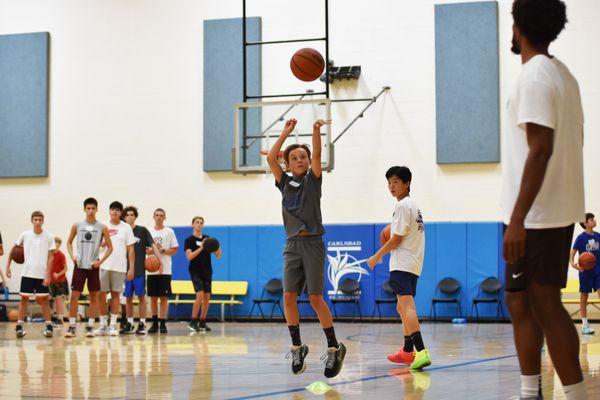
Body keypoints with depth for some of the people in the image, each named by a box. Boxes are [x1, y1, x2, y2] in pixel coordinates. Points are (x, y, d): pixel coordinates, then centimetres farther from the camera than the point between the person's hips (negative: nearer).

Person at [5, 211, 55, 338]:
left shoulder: (48, 236, -2)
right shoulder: (25, 235, 1)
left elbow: (50, 257, -3)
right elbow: (14, 249, 13)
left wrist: (48, 275, -9)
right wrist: (8, 265, 8)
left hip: (42, 275, -1)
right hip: (27, 273, 1)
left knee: (44, 299, 0)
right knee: (24, 299, 2)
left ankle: (49, 326, 3)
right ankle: (19, 326, 4)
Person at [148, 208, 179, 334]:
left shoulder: (169, 232, 4)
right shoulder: (149, 232, 10)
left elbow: (174, 250, 1)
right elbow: (144, 250, 10)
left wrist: (162, 250, -13)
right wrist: (152, 250, -10)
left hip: (165, 270, -2)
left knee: (164, 297, -3)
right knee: (153, 297, 4)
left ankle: (163, 324, -1)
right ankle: (154, 323, 12)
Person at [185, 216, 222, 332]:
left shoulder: (208, 239, 9)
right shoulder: (189, 240, -3)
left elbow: (218, 255, 8)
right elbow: (189, 256, -15)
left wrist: (218, 248, -14)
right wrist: (201, 248, -24)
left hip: (207, 271, 5)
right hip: (196, 271, -5)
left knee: (207, 297, 2)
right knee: (200, 295, -17)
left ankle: (202, 322, 11)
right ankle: (193, 321, -6)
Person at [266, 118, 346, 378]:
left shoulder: (312, 180, 7)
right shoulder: (285, 183, 12)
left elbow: (317, 155, -10)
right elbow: (270, 158, 1)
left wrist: (316, 130, -24)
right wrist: (286, 132, 0)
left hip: (313, 244, -3)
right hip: (292, 245, 3)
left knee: (316, 298, -6)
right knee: (289, 296, -5)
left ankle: (334, 348, 3)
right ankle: (297, 347, 6)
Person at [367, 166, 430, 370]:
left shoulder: (403, 205, -11)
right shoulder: (414, 205, 20)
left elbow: (397, 238, -13)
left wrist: (376, 257, -4)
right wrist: (387, 250, 19)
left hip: (402, 265, -11)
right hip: (412, 264, 11)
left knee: (406, 305, -21)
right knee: (403, 307, 20)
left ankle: (422, 352, -34)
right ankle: (407, 351, 29)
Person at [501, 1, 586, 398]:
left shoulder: (535, 76, -15)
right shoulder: (562, 74, 14)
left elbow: (540, 149, -23)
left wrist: (517, 219, -25)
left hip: (538, 217, -10)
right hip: (554, 211, 10)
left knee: (545, 306, -6)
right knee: (521, 302, 14)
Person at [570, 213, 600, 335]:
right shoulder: (581, 238, -9)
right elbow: (573, 252, -11)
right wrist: (573, 263, -28)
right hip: (585, 271, -3)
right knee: (584, 297, 7)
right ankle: (584, 325, 15)